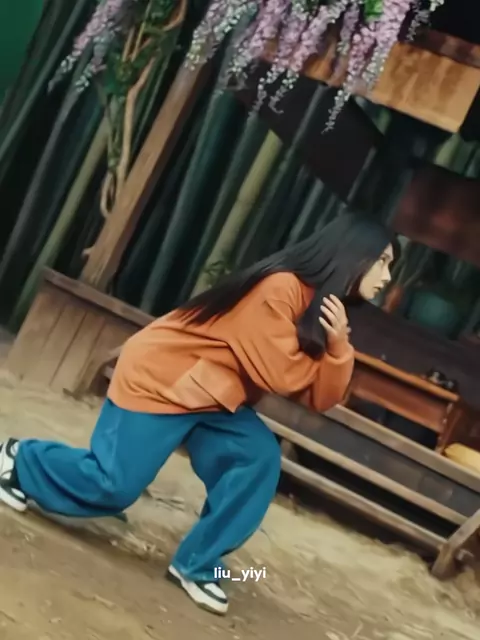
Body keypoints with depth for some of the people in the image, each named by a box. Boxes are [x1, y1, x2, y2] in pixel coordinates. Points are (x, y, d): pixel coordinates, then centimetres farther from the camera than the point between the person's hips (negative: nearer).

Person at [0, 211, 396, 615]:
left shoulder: (323, 306, 4)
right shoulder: (281, 288, -25)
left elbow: (319, 398, -1)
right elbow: (280, 376, -27)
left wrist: (338, 347, -18)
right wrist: (321, 349, -9)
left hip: (212, 398, 9)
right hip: (160, 380, -9)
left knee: (261, 457, -12)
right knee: (114, 486, -7)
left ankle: (198, 565, 0)